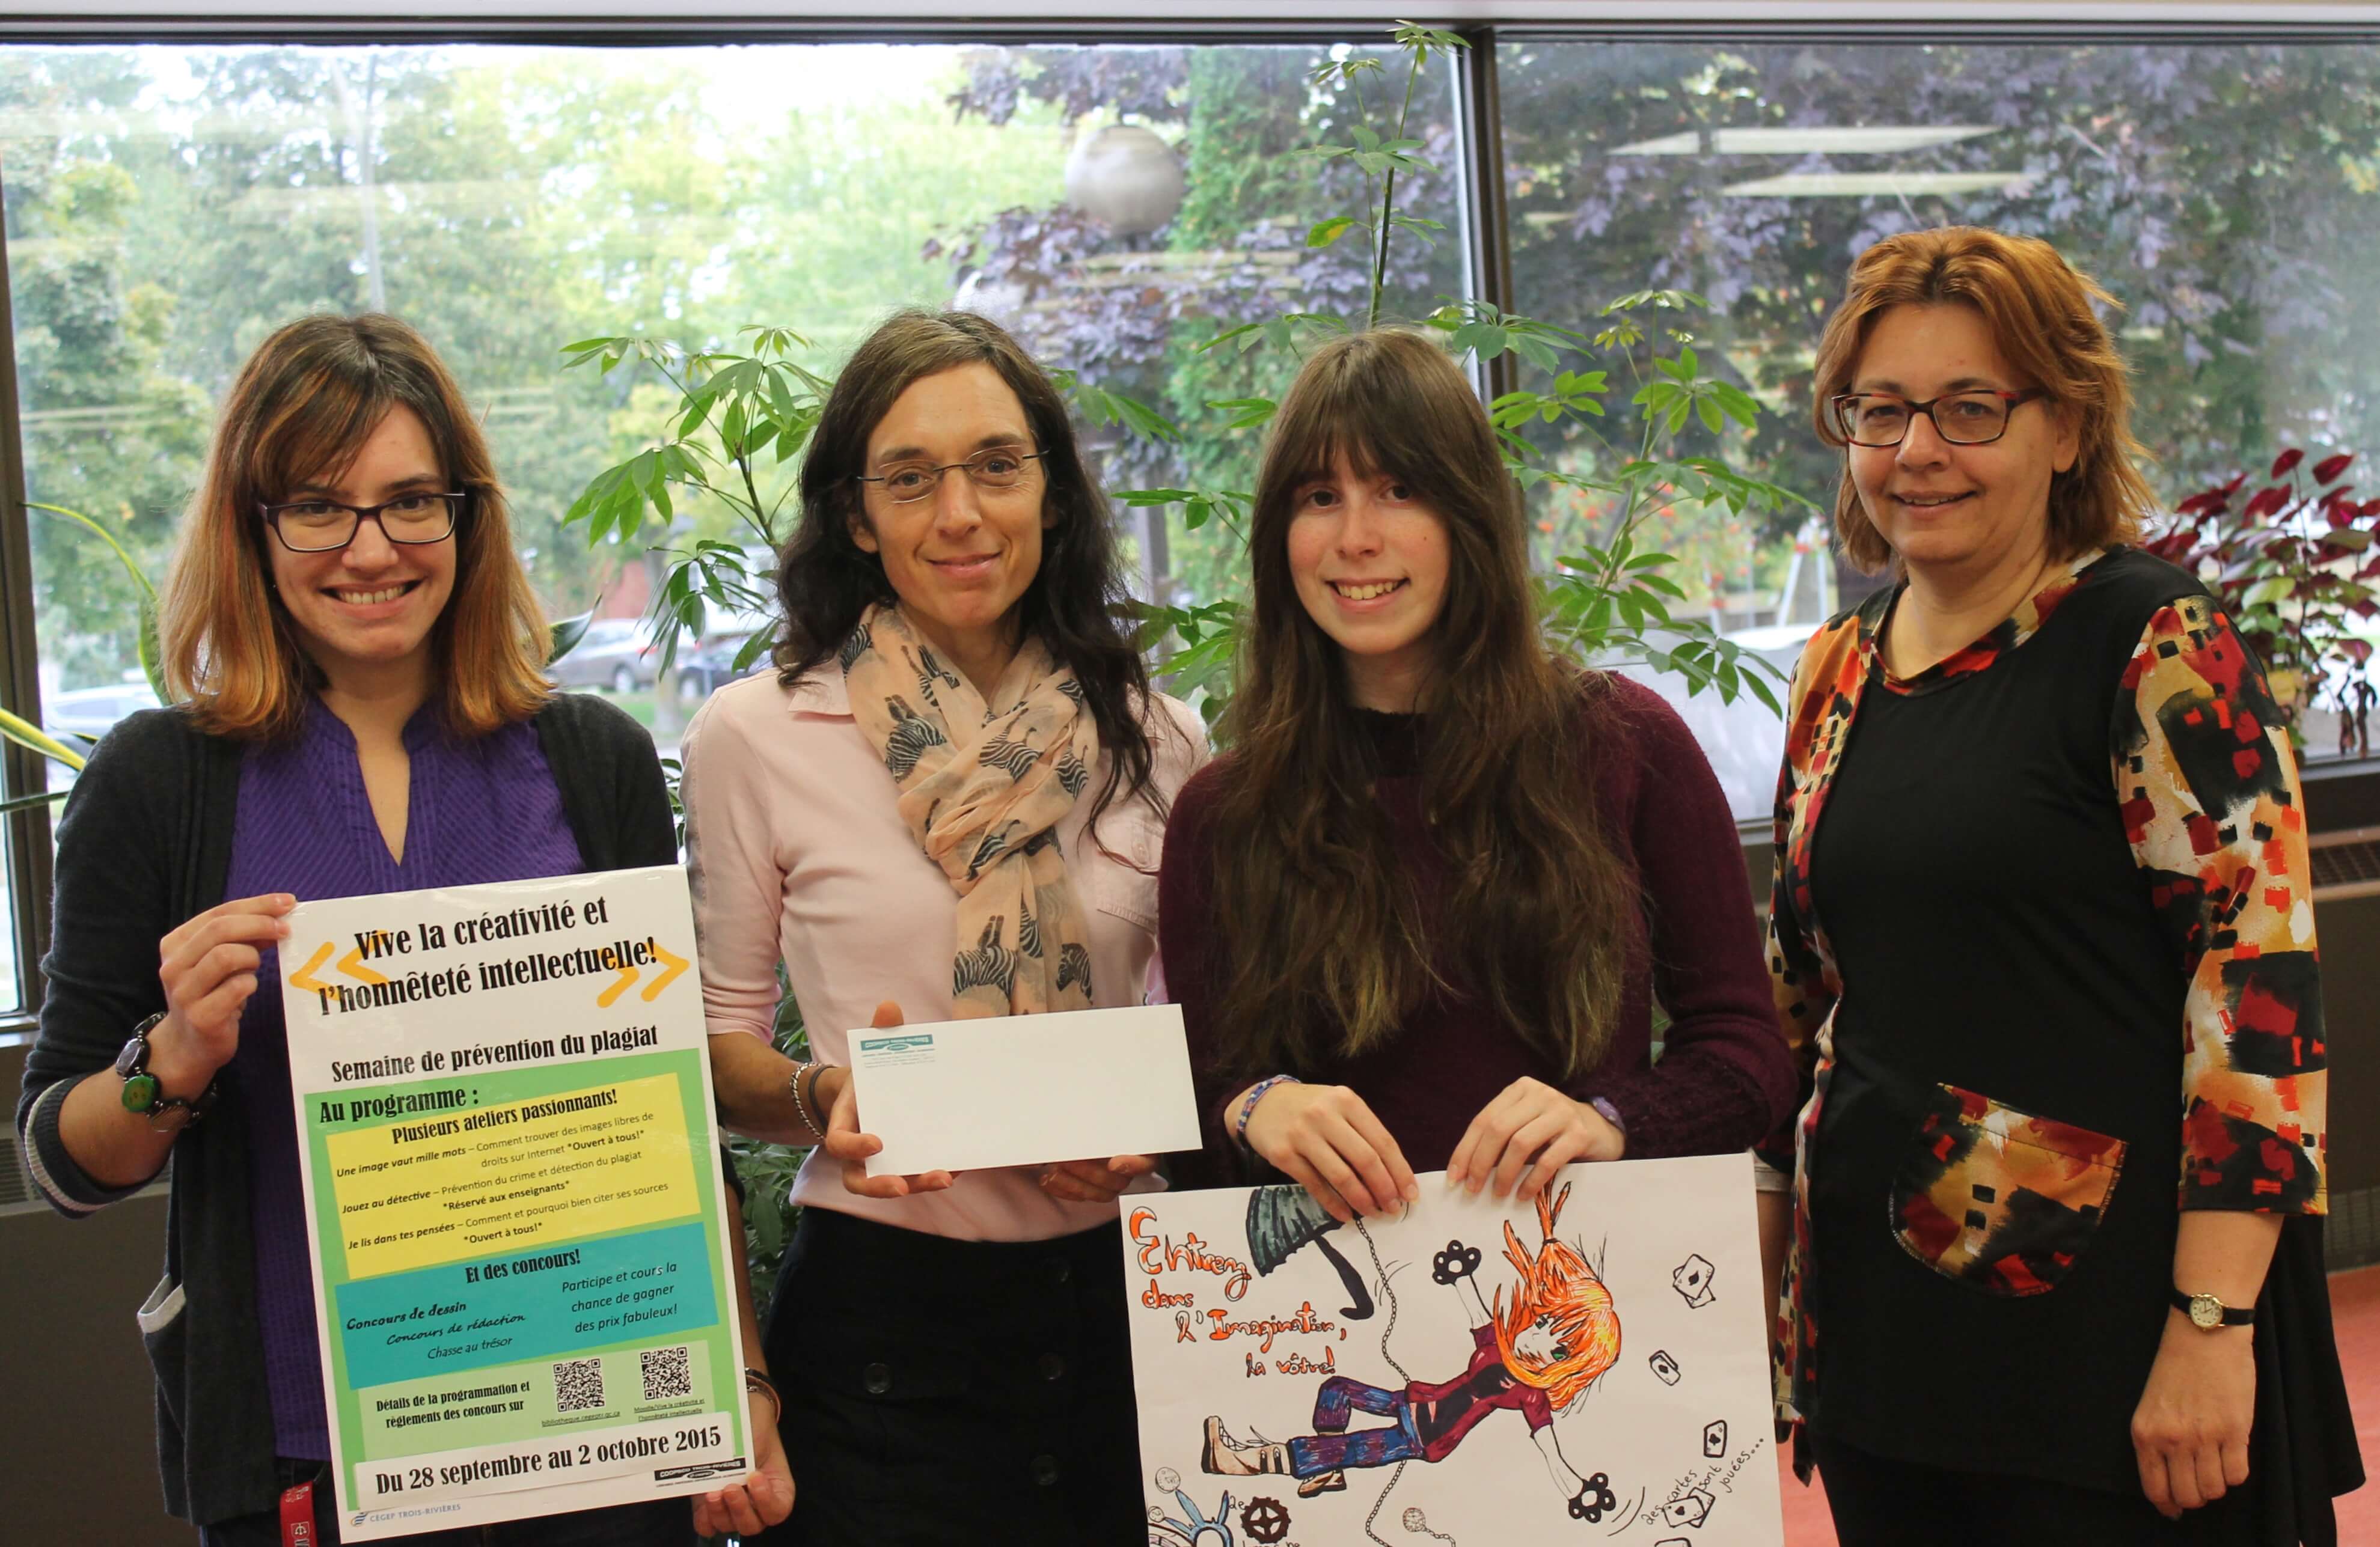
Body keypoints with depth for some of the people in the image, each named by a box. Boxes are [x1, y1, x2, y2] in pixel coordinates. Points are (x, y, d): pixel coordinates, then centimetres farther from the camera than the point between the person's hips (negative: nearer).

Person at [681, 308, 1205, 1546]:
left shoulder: (1153, 739, 5)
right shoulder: (755, 737, -4)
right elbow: (718, 1047, 3)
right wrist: (821, 1099, -18)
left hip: (1118, 1297, 3)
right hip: (880, 1316, -3)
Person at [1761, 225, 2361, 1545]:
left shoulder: (2154, 645, -10)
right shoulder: (1839, 670, 10)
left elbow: (2261, 987, -16)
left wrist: (2210, 1328, -20)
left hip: (2109, 1329, -6)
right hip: (1880, 1319, 6)